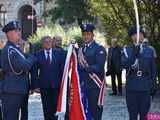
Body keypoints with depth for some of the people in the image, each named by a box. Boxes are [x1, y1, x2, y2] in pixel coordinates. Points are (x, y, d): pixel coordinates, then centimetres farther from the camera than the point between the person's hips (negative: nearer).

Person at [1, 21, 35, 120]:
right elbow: (25, 66, -24)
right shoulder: (9, 50, -17)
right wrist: (31, 57, -7)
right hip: (12, 91, -10)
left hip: (17, 90, 10)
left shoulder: (16, 49, 15)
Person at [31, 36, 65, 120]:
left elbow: (63, 69, 2)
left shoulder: (59, 53, 3)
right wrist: (35, 85, -6)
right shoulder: (37, 55, 1)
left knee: (55, 106, 5)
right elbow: (34, 71, 1)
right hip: (44, 85, 0)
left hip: (56, 84, 0)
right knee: (46, 107, 5)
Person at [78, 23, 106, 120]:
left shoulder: (99, 49, -4)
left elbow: (99, 67, -16)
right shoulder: (81, 49, 17)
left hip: (95, 87, -6)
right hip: (83, 86, 6)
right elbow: (80, 66, 15)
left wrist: (86, 67, -26)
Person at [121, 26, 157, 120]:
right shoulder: (126, 50, 3)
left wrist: (153, 82, 4)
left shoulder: (150, 51, 8)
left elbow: (154, 69, 12)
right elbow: (124, 65, -14)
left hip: (145, 87, 1)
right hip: (131, 87, -1)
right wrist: (134, 53, -25)